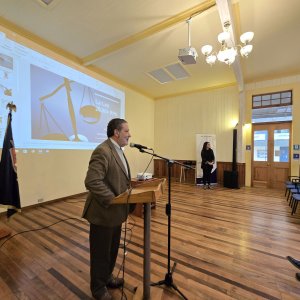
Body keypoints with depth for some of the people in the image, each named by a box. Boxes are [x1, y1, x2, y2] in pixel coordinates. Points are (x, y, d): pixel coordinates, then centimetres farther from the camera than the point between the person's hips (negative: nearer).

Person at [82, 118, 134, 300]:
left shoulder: (118, 150, 10)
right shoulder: (102, 151, -22)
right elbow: (92, 182, -29)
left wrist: (127, 189, 2)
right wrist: (113, 200, -24)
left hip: (116, 211, 9)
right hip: (104, 213, -9)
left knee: (113, 249, 26)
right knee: (101, 253, 15)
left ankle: (107, 277, 50)